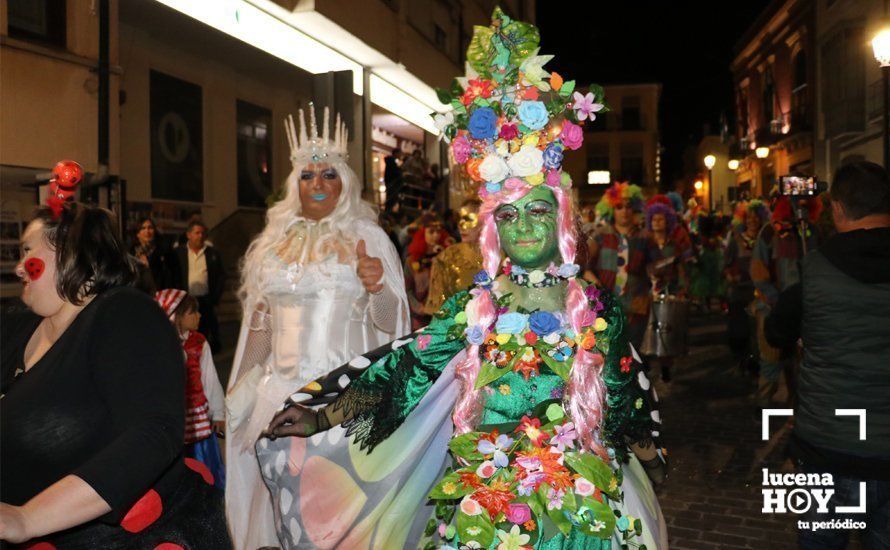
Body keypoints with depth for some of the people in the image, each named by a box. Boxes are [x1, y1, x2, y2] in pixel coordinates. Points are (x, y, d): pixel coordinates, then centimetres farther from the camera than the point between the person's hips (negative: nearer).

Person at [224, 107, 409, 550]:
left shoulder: (366, 236, 0)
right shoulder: (274, 242, 11)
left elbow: (390, 322, -5)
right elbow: (260, 324, 16)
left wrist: (377, 287, -24)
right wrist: (240, 390, 16)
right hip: (281, 389, 3)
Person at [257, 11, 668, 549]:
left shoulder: (598, 308, -2)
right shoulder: (473, 307, -4)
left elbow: (622, 395, 9)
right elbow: (405, 363, -9)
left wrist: (643, 453, 17)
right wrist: (324, 416, -16)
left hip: (579, 502, 1)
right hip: (485, 501, 0)